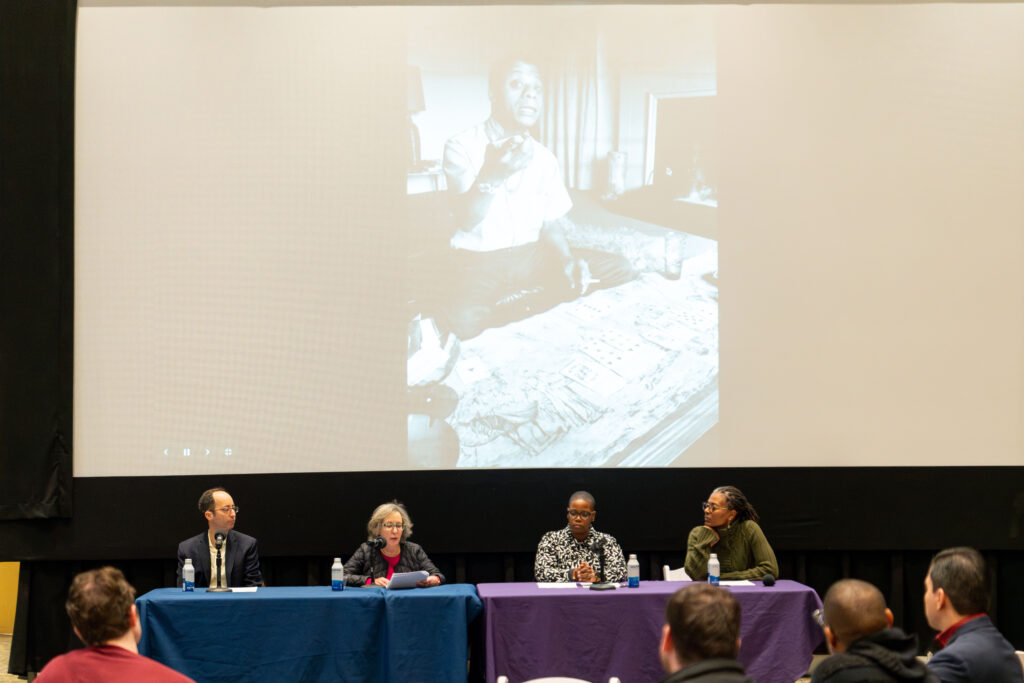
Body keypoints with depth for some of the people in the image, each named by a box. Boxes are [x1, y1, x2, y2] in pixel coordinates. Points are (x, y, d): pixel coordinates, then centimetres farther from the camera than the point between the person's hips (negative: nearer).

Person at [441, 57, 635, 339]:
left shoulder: (544, 159, 8)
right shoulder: (463, 147, -8)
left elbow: (552, 224, 12)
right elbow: (467, 220, -20)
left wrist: (567, 258, -12)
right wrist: (491, 176, -40)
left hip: (531, 256, 6)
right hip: (478, 259, -6)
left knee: (619, 269, -13)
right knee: (463, 322, -40)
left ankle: (515, 305, -15)